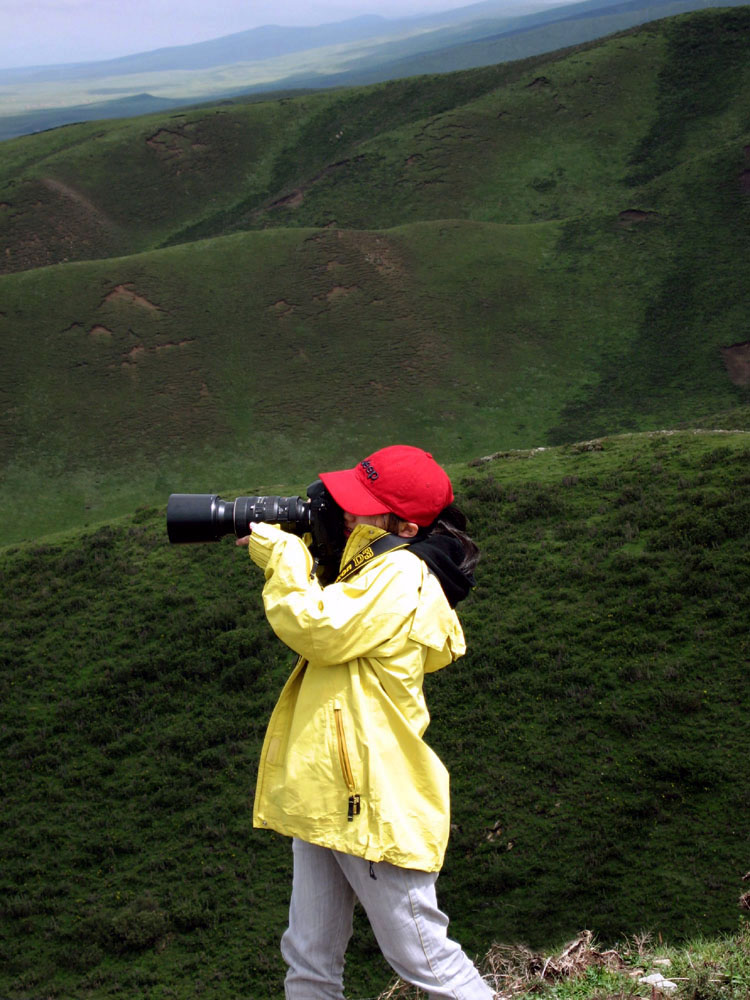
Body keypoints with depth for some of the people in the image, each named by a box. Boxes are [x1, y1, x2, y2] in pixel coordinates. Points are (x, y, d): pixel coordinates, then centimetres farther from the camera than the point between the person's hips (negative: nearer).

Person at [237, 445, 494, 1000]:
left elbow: (320, 629, -23)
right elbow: (325, 613, 26)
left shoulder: (402, 577, -15)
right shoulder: (380, 570, 16)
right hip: (325, 799, 10)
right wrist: (282, 552, 10)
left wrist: (280, 552, -11)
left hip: (375, 803, -10)